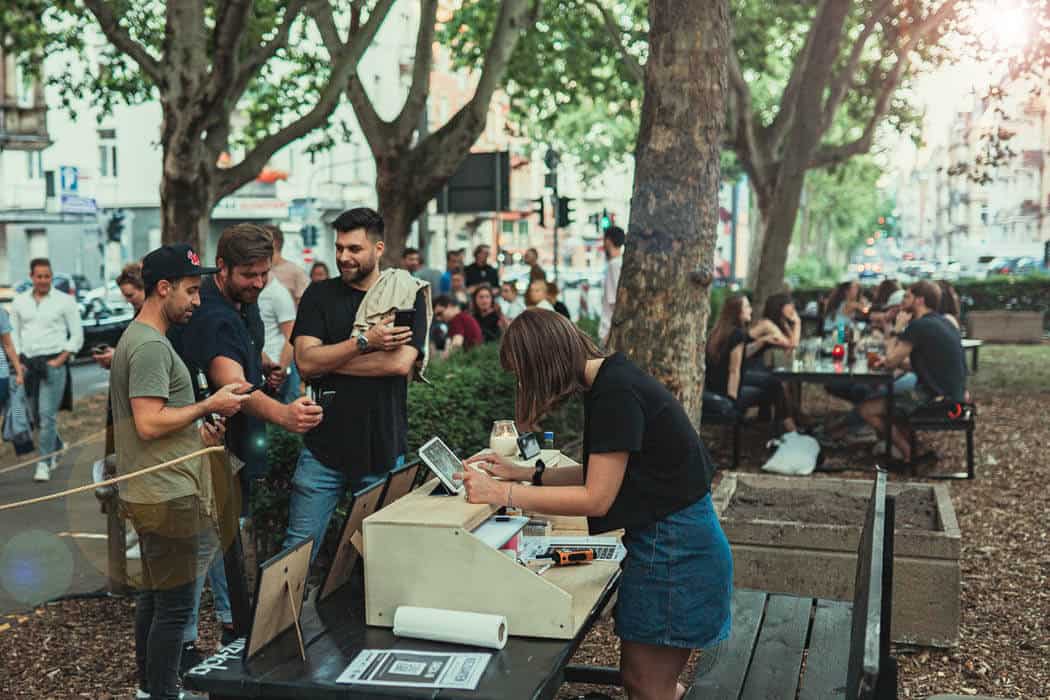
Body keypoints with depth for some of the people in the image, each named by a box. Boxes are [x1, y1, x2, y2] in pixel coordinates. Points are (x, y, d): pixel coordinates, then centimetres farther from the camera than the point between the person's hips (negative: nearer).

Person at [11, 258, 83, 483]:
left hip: (53, 363, -4)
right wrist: (18, 361, 3)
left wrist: (60, 359, -8)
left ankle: (44, 463, -5)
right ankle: (57, 447, 33)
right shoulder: (19, 302, 10)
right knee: (37, 414, 11)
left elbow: (77, 335, 0)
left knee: (47, 414, -10)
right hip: (28, 364, 4)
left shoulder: (65, 301, 0)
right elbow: (13, 333, 14)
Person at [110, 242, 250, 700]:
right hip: (167, 497, -11)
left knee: (154, 596, 20)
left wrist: (195, 429, 12)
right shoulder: (150, 346, -18)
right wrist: (209, 406, -15)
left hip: (152, 494, 11)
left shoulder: (140, 337, 16)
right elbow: (149, 423, -24)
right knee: (175, 604, -3)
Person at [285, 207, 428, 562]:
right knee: (299, 547, 1)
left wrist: (328, 361, -8)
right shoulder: (320, 295, 7)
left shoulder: (408, 294, 1)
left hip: (383, 449, -1)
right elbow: (305, 360, -5)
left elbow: (401, 362, -13)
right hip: (323, 445, 1)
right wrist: (364, 341, -14)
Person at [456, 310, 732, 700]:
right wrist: (522, 473, 8)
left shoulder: (615, 393, -22)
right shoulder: (610, 380, 7)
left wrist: (501, 494, -18)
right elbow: (601, 473, 13)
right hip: (669, 537, 9)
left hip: (672, 547, -9)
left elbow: (596, 498, -20)